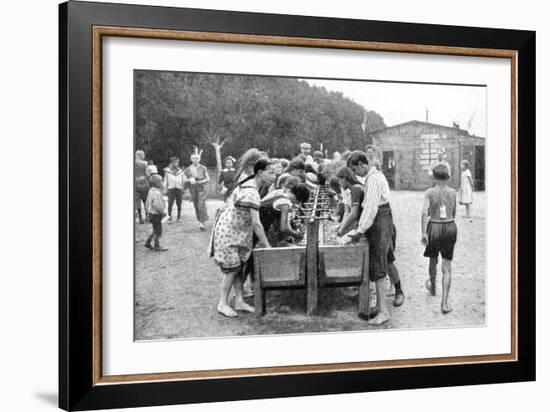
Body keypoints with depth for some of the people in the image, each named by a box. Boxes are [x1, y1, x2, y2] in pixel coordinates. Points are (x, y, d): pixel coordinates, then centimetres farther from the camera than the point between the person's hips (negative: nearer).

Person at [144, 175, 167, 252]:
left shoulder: (151, 191, 8)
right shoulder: (157, 193, -22)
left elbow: (147, 203, 16)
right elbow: (156, 205, -27)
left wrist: (148, 212, 23)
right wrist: (162, 212, -16)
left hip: (151, 213, 10)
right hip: (156, 215, -10)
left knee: (155, 230, 21)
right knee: (158, 231, 2)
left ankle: (148, 243, 26)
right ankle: (157, 247, 10)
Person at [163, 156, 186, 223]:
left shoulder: (180, 171, 10)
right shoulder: (167, 171, 6)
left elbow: (184, 180, 15)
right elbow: (165, 181, 9)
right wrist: (166, 189, 4)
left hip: (179, 188, 2)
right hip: (171, 188, -2)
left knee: (179, 204, 1)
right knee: (170, 203, -10)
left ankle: (179, 217, 12)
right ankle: (169, 216, -4)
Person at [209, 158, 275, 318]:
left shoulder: (249, 186, 6)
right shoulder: (251, 192, -27)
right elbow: (256, 223, -28)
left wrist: (261, 240, 15)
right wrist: (267, 246, -22)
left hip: (238, 233, 10)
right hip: (228, 233, -10)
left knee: (240, 267, 9)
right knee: (231, 269, -4)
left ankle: (239, 301, 14)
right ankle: (223, 304, 6)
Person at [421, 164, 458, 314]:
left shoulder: (429, 192, -7)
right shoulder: (453, 192, 0)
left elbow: (424, 213, -17)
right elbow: (454, 213, 11)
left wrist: (423, 233, -15)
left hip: (434, 228, -1)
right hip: (450, 227, 1)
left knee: (433, 260, 23)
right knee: (446, 267, 2)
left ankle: (432, 286, 49)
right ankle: (444, 303, -8)